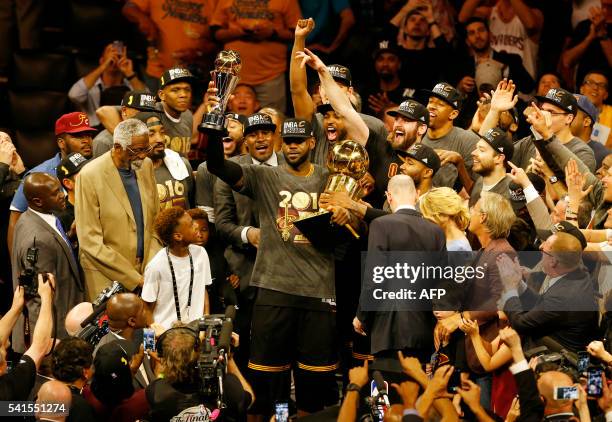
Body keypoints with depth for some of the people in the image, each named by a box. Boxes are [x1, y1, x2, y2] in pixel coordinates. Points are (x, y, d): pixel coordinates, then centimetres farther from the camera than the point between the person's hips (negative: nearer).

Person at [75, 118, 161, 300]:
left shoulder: (146, 166, 5)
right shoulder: (90, 176, -13)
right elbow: (90, 243, -14)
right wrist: (134, 278, -15)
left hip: (145, 268, 5)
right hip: (107, 273, -5)